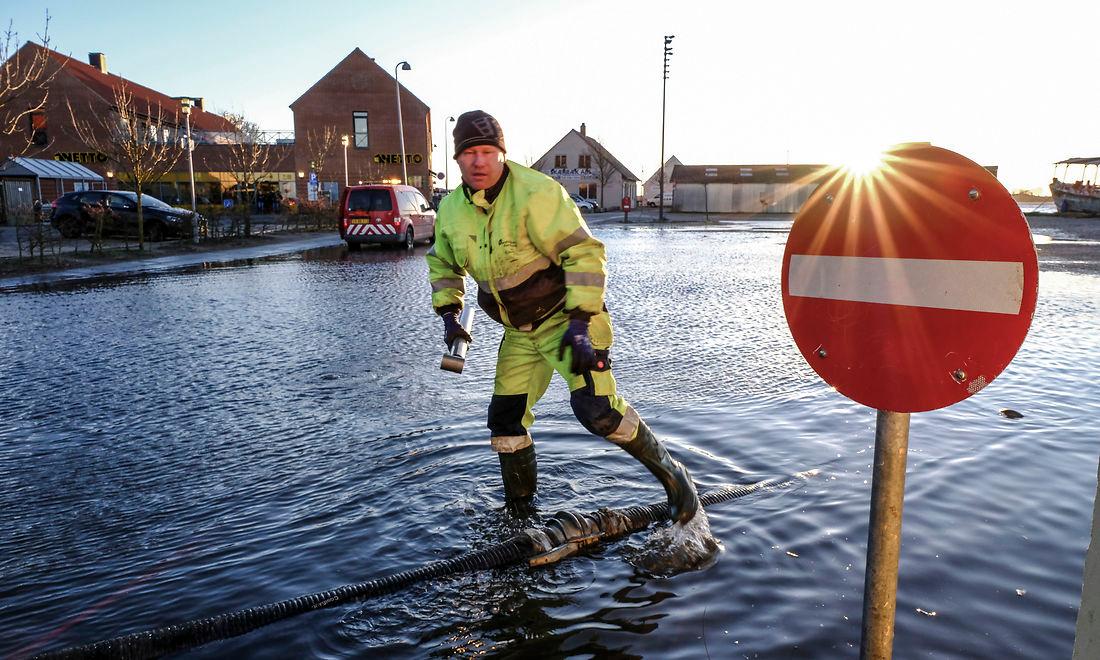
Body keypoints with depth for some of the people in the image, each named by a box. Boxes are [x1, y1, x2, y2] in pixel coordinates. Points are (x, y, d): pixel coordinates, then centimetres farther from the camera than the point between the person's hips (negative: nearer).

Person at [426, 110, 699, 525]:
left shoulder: (536, 193, -20)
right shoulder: (451, 210, 1)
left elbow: (584, 253, -23)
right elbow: (442, 264, 20)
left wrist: (580, 322, -28)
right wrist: (448, 313, 7)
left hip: (568, 319, -7)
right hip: (520, 332, 7)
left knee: (595, 409, -21)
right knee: (505, 417, 6)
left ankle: (670, 474, 0)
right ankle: (519, 512, 25)